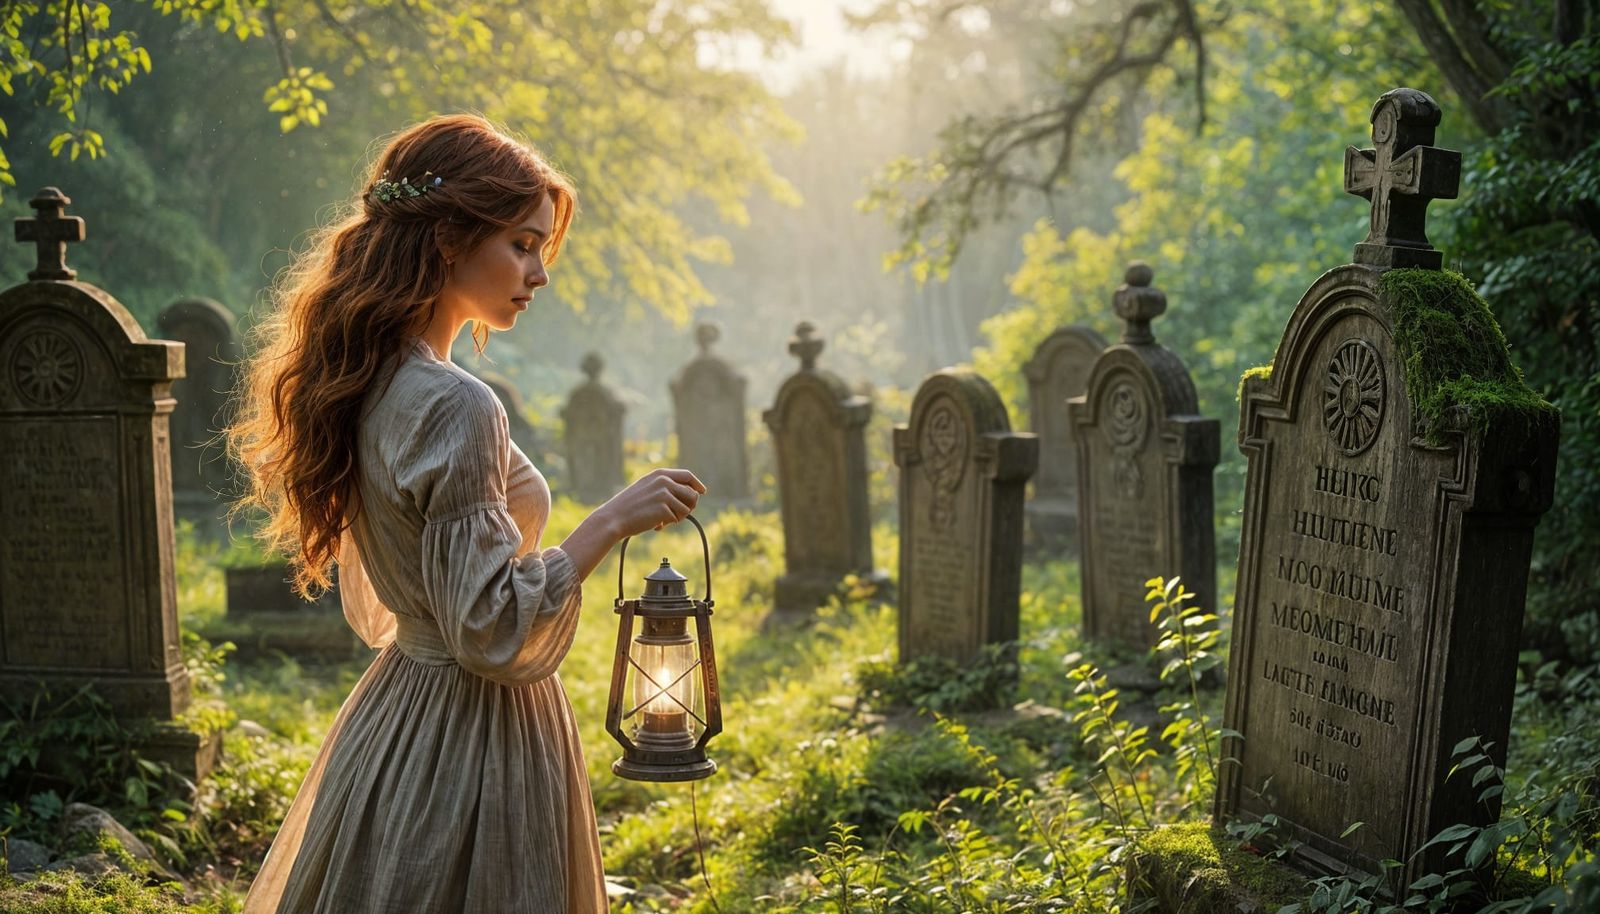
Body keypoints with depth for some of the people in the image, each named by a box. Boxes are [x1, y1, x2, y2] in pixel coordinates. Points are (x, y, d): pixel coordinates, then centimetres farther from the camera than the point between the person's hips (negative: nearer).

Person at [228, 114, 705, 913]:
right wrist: (611, 521, -20)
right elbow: (492, 628, -23)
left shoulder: (369, 388, 5)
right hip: (470, 740, -9)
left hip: (398, 700, 9)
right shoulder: (455, 409, -23)